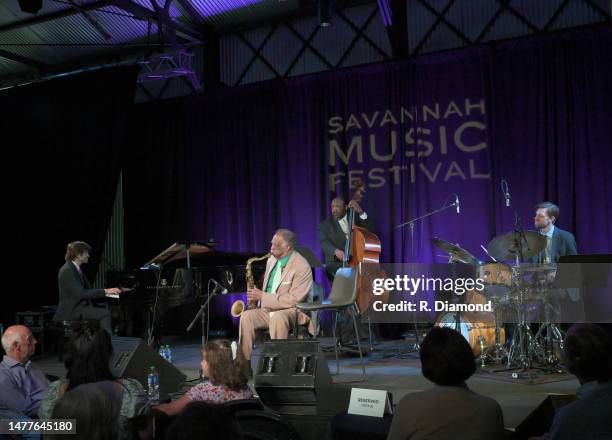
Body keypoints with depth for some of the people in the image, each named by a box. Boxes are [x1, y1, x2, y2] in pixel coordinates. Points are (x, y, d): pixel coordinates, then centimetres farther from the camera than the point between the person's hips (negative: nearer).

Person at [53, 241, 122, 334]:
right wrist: (105, 291, -22)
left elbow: (88, 290, 13)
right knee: (105, 313, -20)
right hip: (71, 311, -10)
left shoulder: (77, 269, 14)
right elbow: (81, 293, -25)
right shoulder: (67, 271, -17)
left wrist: (107, 291, 1)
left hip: (80, 306, 10)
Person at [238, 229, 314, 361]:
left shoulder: (302, 267, -16)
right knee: (246, 316, -19)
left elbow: (294, 299, -23)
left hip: (293, 311, -7)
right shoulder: (272, 260, 9)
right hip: (268, 309, 7)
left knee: (277, 317, -39)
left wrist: (263, 296, -21)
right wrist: (257, 295, 1)